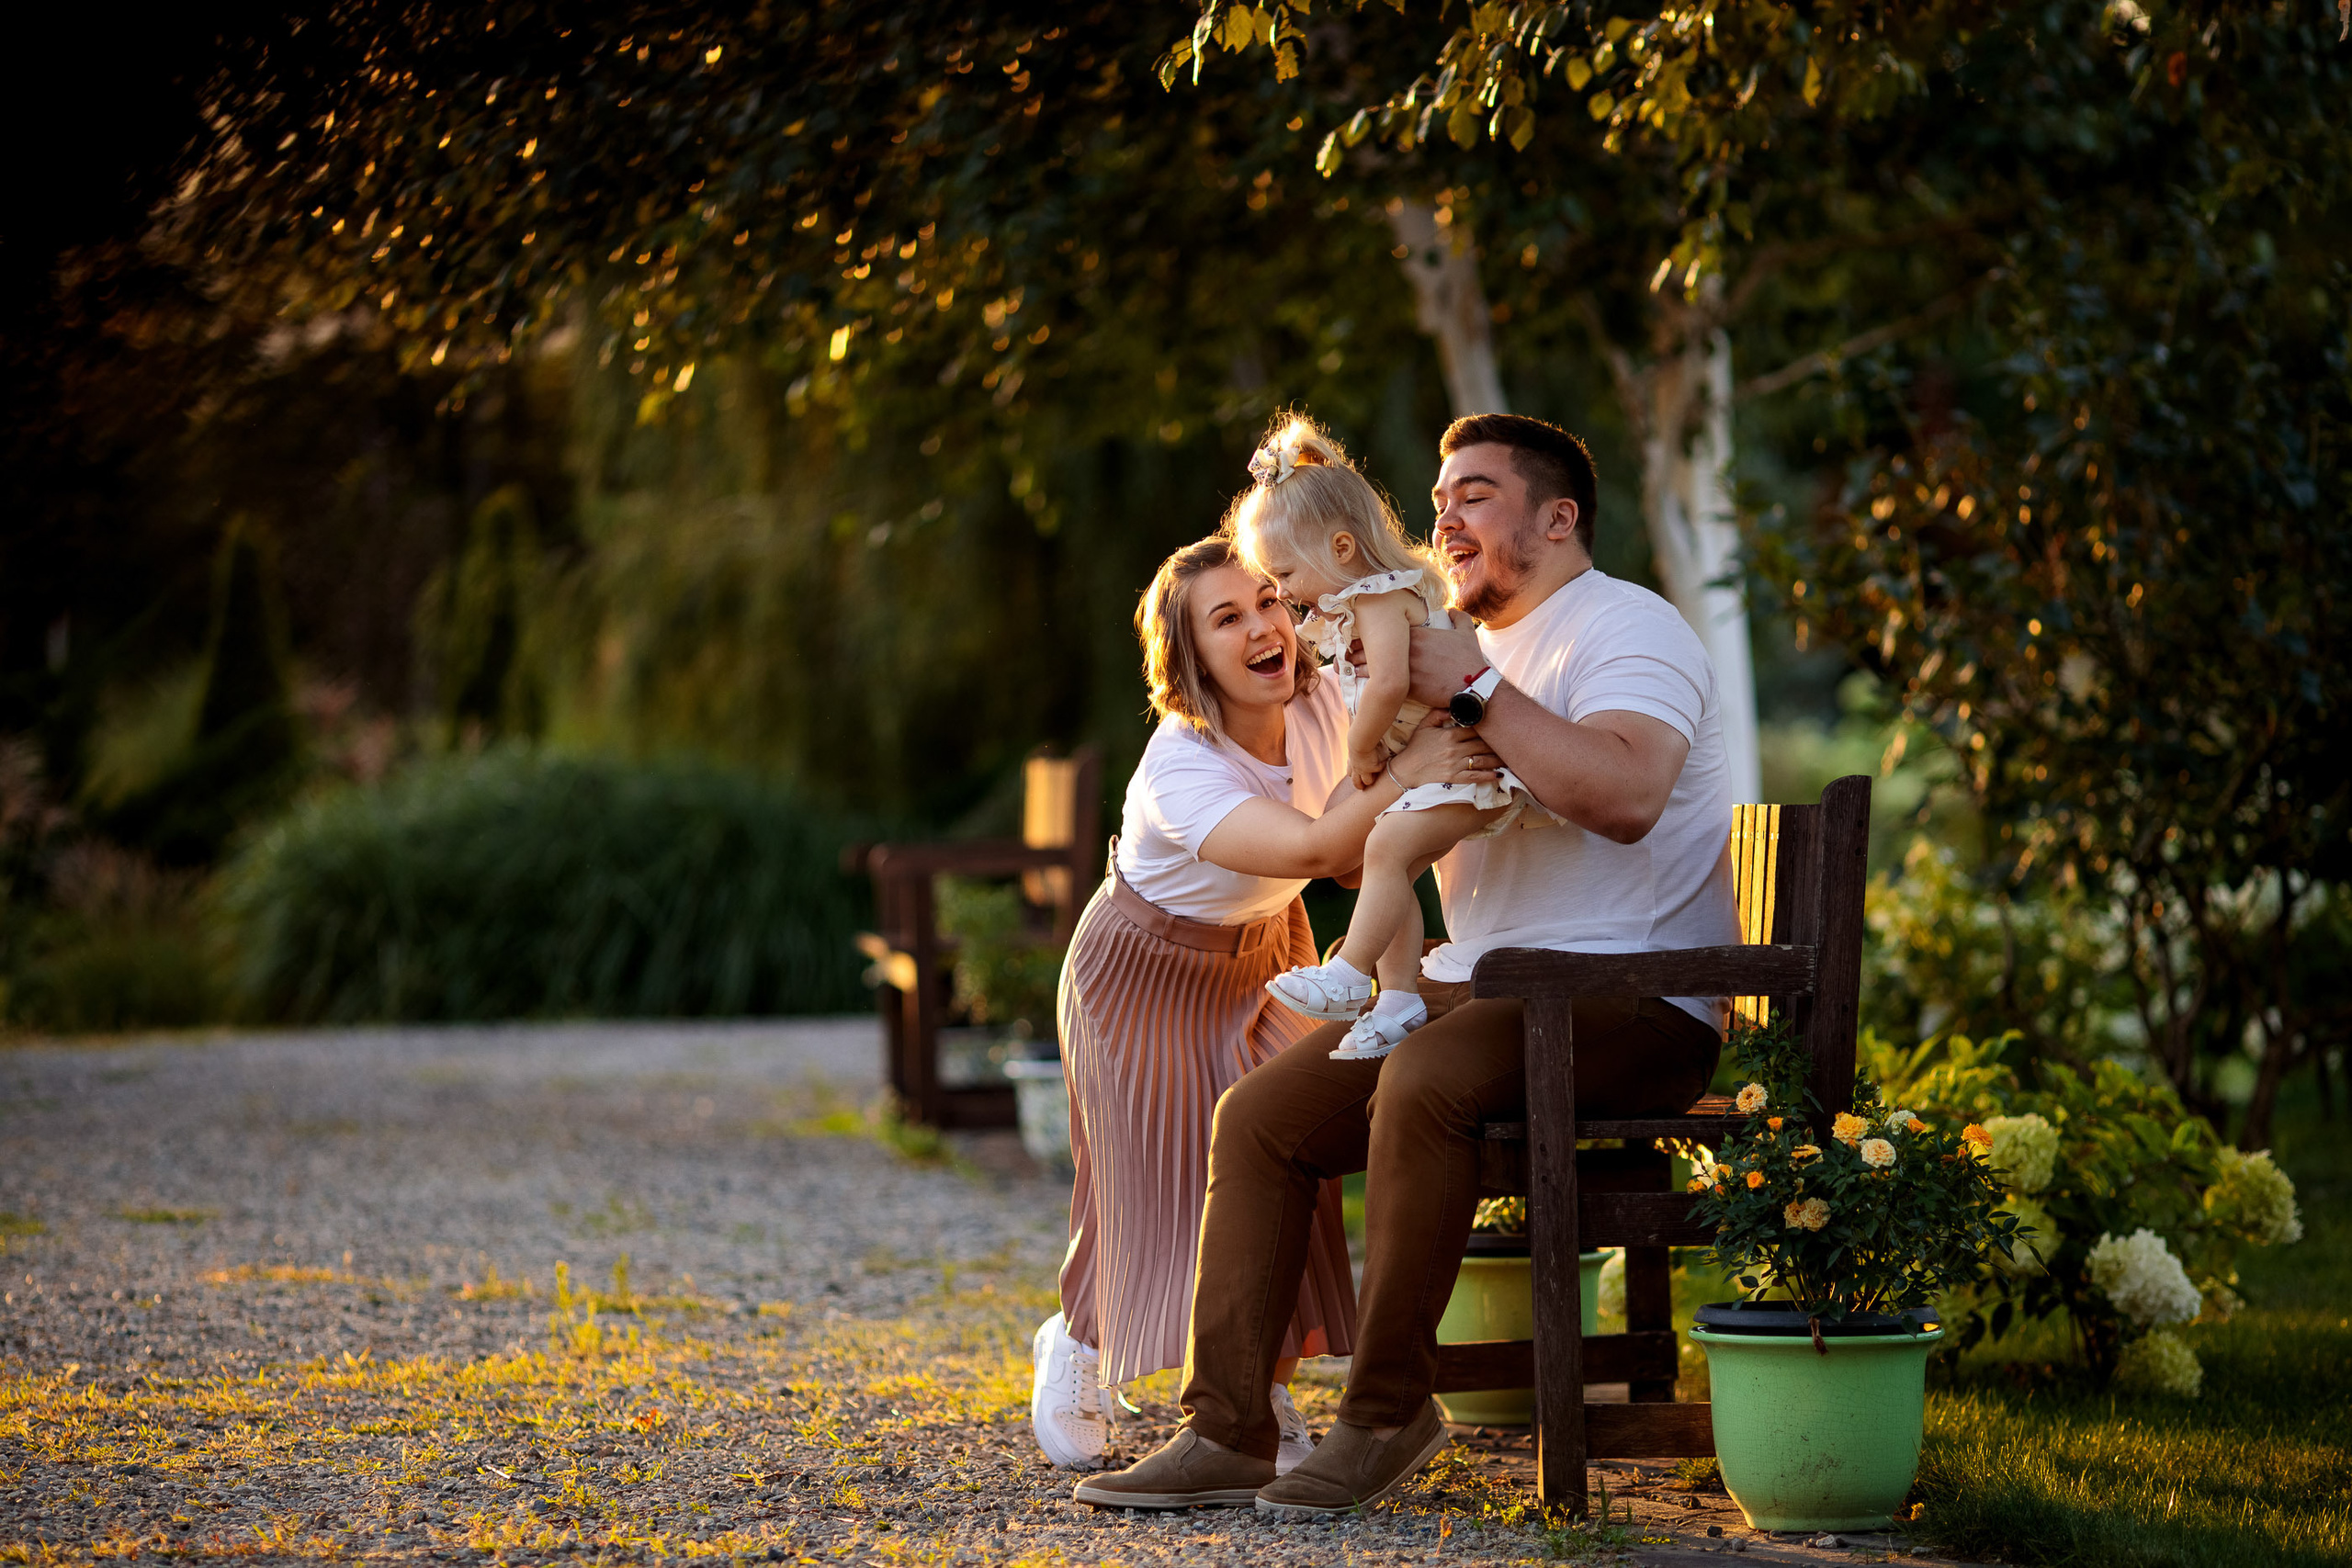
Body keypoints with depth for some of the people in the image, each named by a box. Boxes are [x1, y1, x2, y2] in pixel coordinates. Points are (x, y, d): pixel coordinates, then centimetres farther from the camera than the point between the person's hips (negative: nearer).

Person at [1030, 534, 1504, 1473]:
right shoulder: (1178, 770, -36)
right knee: (1158, 1177, -4)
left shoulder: (1323, 704, -17)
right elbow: (1310, 848, -52)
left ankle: (1264, 1392, 7)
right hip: (1148, 972, -5)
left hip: (1264, 955, 5)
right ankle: (1076, 1345, 26)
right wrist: (1408, 773, -60)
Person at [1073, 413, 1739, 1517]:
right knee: (1257, 1116, -6)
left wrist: (1476, 693, -21)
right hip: (1477, 987, 9)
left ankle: (1389, 1410, -23)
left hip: (1634, 1005, -9)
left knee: (1424, 1078, -36)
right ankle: (1226, 1433, -7)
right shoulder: (1479, 649, 23)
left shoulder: (1622, 627, -7)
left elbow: (1627, 795, -28)